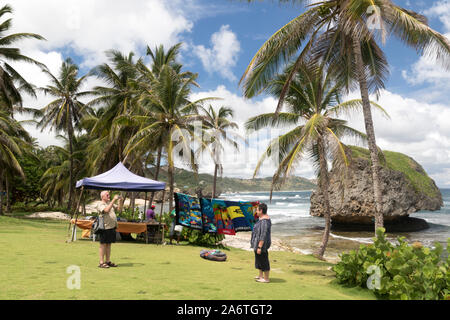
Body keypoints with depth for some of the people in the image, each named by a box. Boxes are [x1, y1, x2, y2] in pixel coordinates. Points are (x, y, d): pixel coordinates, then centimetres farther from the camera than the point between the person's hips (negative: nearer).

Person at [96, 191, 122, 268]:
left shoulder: (110, 203, 17)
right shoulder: (100, 205, -8)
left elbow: (118, 209, 19)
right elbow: (107, 210, -27)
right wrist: (114, 200, -26)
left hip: (112, 227, 8)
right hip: (105, 228, -8)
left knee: (109, 244, 12)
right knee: (103, 245, -3)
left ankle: (108, 261, 18)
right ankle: (101, 263, 1)